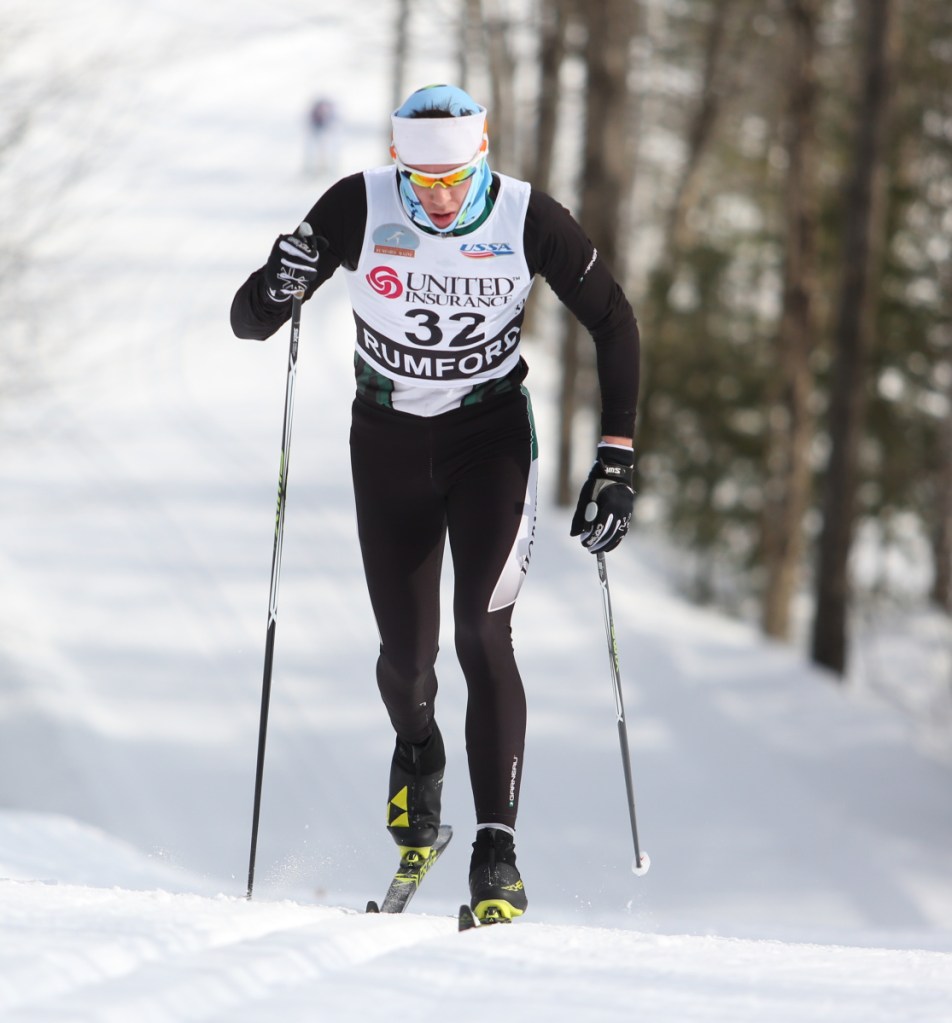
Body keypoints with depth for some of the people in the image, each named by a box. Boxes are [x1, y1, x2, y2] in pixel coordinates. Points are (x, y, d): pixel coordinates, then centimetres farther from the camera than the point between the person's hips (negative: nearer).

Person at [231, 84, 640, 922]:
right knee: (406, 653, 1)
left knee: (482, 636, -17)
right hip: (389, 442, 1)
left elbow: (613, 325, -5)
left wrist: (616, 460, -10)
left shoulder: (528, 220, -18)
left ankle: (497, 852, -15)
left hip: (493, 437, -1)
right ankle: (417, 747, 38)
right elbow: (249, 323, -14)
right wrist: (276, 289, -38)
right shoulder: (358, 210, -18)